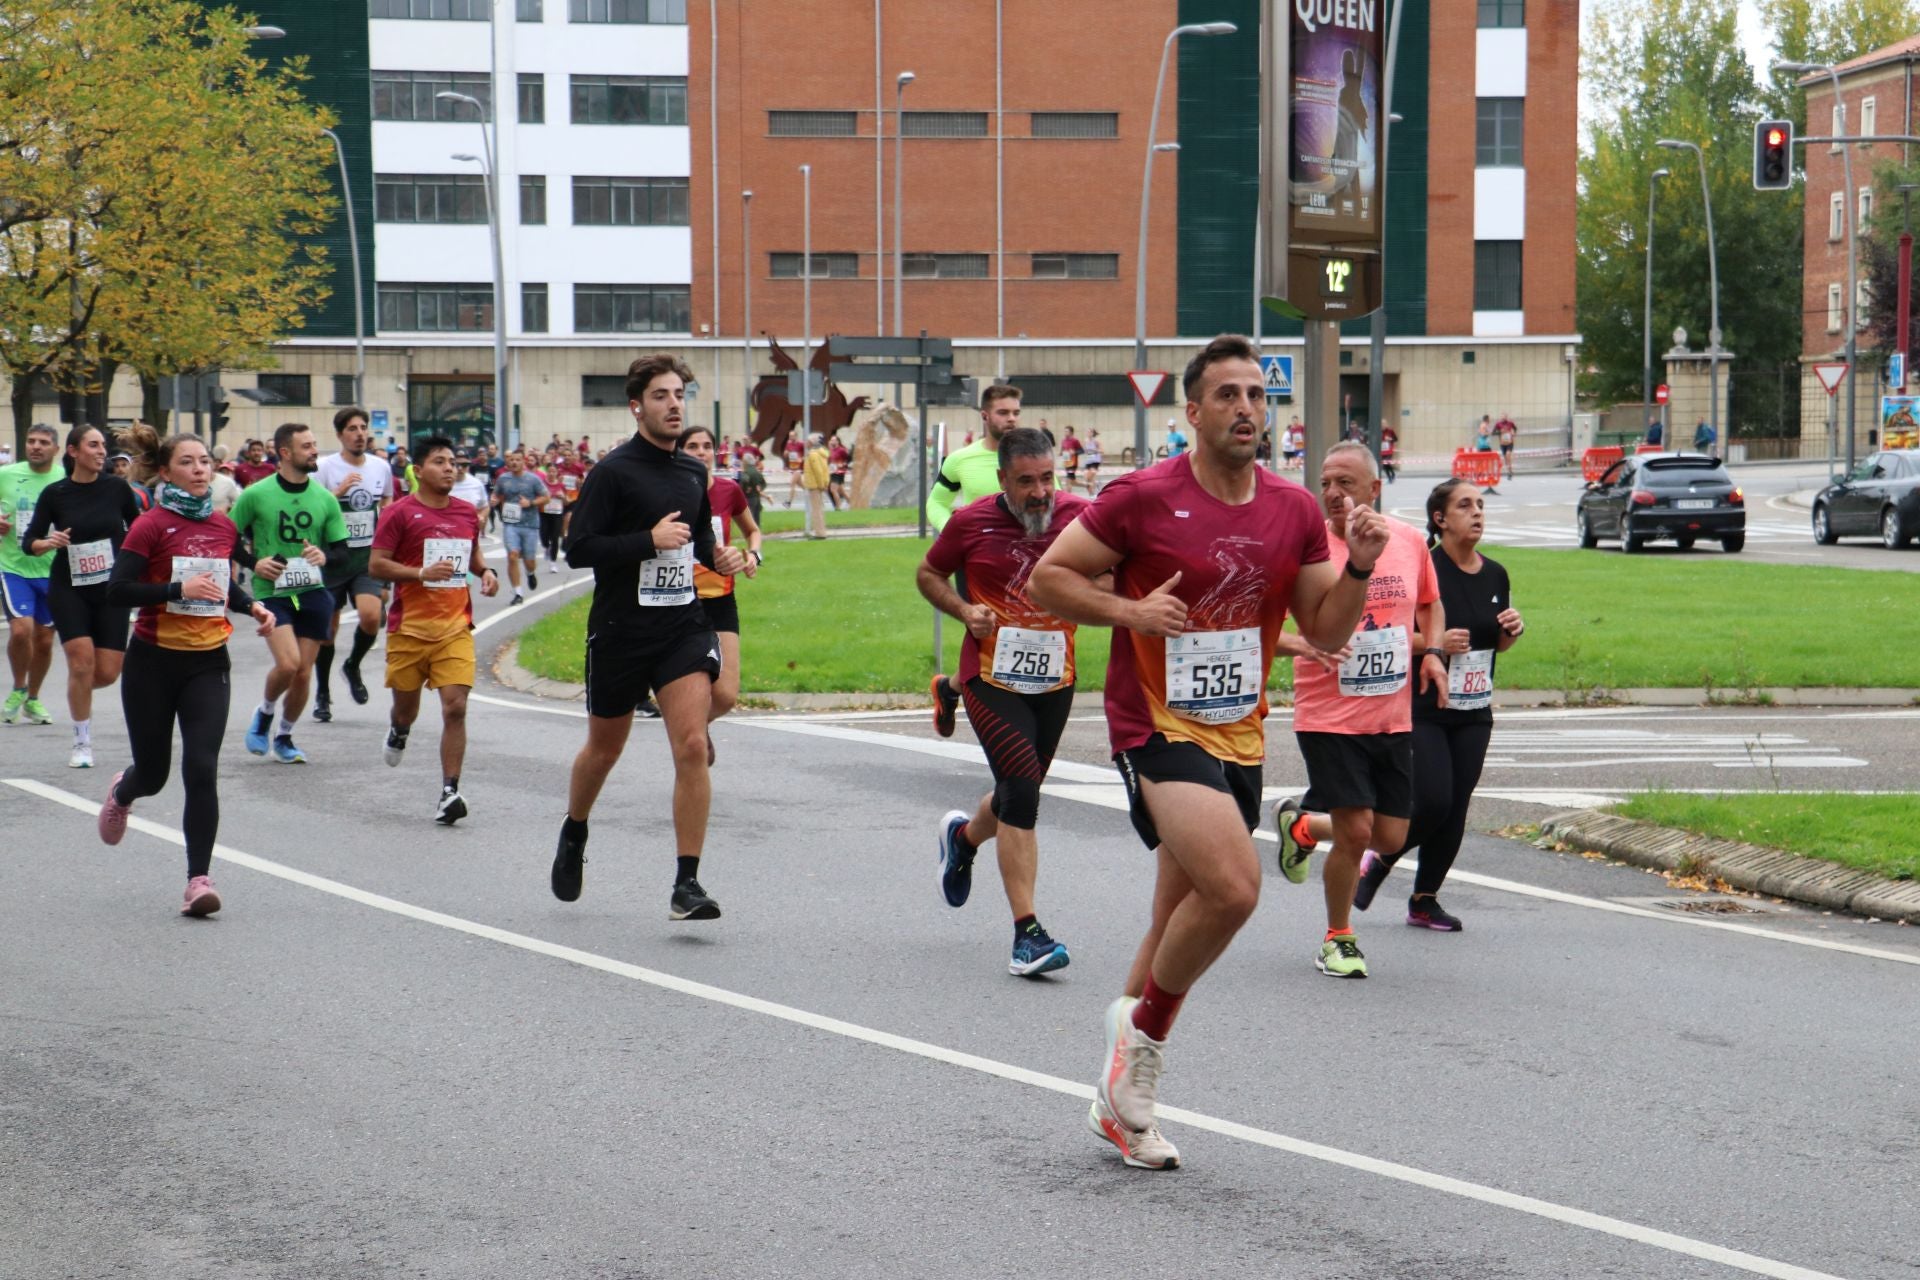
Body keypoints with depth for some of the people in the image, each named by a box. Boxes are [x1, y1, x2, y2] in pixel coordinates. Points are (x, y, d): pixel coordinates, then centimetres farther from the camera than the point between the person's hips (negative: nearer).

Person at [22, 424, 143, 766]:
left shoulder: (117, 488, -1)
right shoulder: (55, 494, -4)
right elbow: (30, 542, 0)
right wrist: (49, 542, -20)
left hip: (110, 590, 2)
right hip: (68, 589, -1)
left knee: (107, 673, -4)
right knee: (82, 660, -15)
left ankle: (77, 690, 32)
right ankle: (82, 744, 0)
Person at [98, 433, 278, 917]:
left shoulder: (225, 528, 6)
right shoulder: (151, 525, -10)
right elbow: (117, 591, -18)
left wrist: (253, 606, 5)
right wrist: (179, 589, -25)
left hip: (208, 662, 3)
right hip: (154, 662, -3)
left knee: (202, 771, -10)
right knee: (153, 772, 10)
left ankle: (199, 879, -7)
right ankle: (121, 794, 48)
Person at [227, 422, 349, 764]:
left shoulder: (325, 499, 4)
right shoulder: (255, 495, -4)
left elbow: (342, 554, 7)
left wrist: (325, 557, -15)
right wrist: (253, 562, -11)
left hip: (313, 593, 3)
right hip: (270, 592, -3)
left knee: (303, 674, 4)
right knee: (288, 663, -20)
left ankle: (284, 737, 26)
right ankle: (264, 713, 11)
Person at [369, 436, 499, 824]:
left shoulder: (467, 512, 9)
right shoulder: (400, 513, -6)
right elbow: (376, 565, -8)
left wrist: (484, 571, 6)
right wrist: (422, 573, -20)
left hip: (455, 628, 2)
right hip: (409, 628, -2)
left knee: (455, 707, -12)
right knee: (406, 705, 13)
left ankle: (449, 792, -12)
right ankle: (398, 730, 52)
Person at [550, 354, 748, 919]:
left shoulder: (693, 472, 10)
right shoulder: (613, 471, -9)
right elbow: (578, 548, -16)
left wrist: (716, 555, 6)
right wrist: (650, 540, -21)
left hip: (684, 627, 3)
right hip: (620, 632, -3)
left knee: (692, 746, -14)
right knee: (604, 750, 15)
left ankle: (686, 884, -12)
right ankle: (574, 835, 45)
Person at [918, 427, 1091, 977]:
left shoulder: (1079, 515, -5)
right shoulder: (972, 522, -6)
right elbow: (928, 572, 9)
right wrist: (964, 609, -9)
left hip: (1055, 682, 3)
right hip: (991, 678, -3)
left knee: (1019, 797, 17)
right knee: (1022, 791, -18)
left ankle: (962, 837, 53)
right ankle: (1027, 932, -15)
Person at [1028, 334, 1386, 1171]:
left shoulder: (1293, 510, 6)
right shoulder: (1142, 498, -10)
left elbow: (1326, 631, 11)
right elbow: (1047, 579, -4)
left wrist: (1359, 568, -6)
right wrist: (1129, 611, -19)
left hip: (1239, 736, 6)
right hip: (1157, 726, -6)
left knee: (1181, 921, 12)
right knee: (1233, 888, -25)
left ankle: (1121, 1101, 26)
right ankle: (1142, 1028, 0)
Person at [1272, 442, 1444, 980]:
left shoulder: (1410, 541, 4)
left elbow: (1430, 605, 22)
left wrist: (1431, 650, 3)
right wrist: (1300, 644, -29)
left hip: (1393, 718, 5)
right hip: (1329, 717, -5)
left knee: (1391, 837, 5)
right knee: (1356, 830, -10)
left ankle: (1301, 823, 35)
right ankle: (1338, 940, 12)